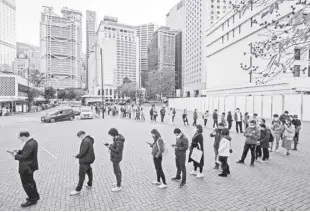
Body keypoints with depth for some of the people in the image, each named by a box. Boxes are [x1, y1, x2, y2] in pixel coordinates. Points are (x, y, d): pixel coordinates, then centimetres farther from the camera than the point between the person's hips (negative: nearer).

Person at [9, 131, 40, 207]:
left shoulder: (29, 145, -29)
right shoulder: (33, 141, 3)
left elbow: (24, 157, -27)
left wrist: (16, 155, -11)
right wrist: (18, 151, 0)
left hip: (26, 168, -10)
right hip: (30, 166, 10)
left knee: (26, 184, 6)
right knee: (30, 181, 25)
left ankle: (32, 200, 22)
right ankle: (35, 196, 41)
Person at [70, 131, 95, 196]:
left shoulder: (85, 141, -25)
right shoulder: (89, 140, 7)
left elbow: (82, 152, -25)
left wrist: (77, 156, -7)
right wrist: (79, 155, 8)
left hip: (85, 161, -10)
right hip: (88, 159, 10)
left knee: (81, 175, 2)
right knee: (89, 172, 22)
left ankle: (78, 190, 14)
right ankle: (89, 185, 39)